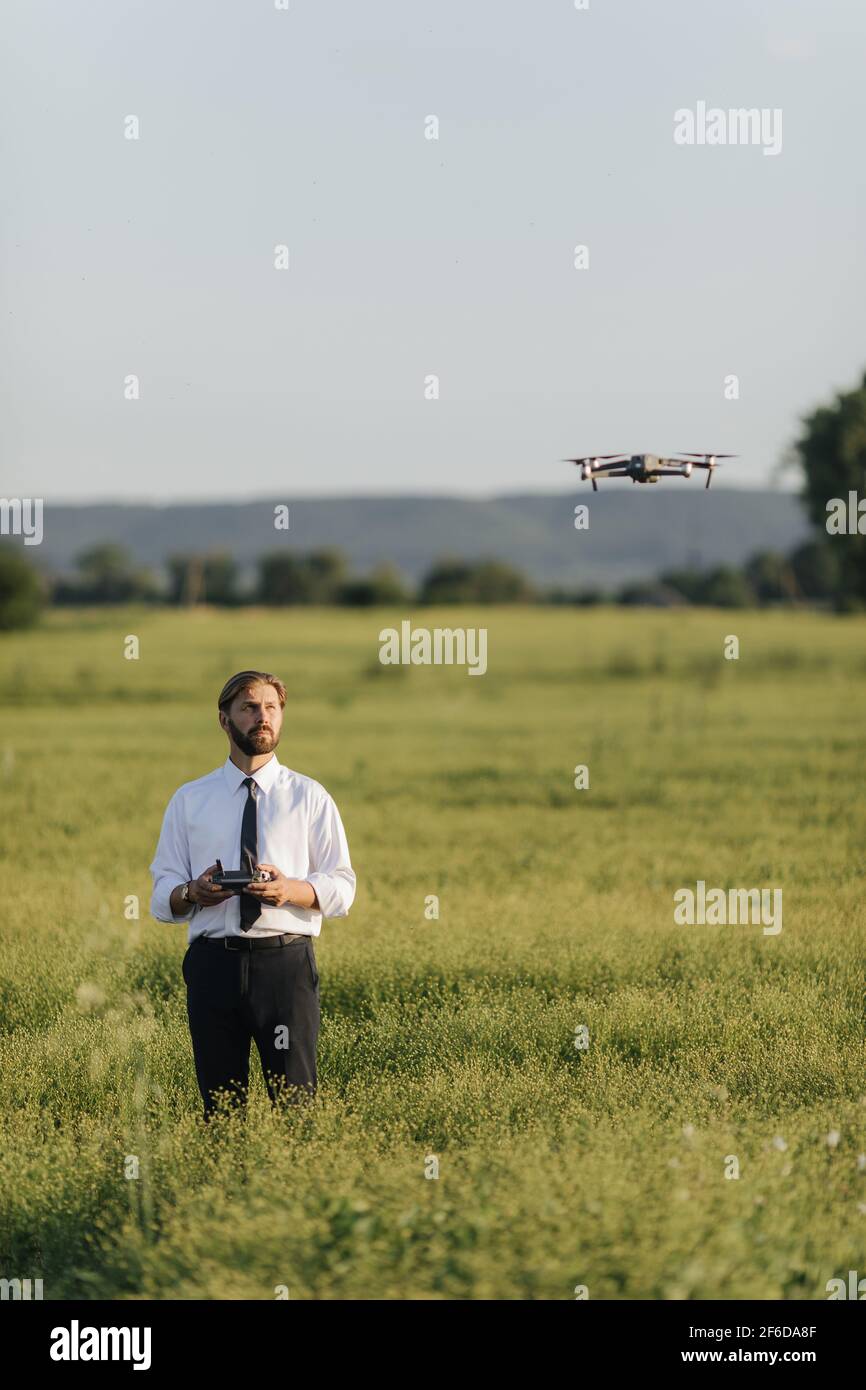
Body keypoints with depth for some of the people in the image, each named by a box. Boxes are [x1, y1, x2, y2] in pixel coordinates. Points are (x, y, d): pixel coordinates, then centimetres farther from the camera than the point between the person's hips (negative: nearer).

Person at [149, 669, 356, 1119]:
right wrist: (192, 893, -14)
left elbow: (341, 888, 4)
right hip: (213, 963, 1)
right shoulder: (190, 800, 12)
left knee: (295, 1099, -4)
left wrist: (292, 890, -16)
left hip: (286, 963, -1)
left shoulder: (309, 797, 9)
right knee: (220, 1104, 3)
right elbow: (162, 895, 9)